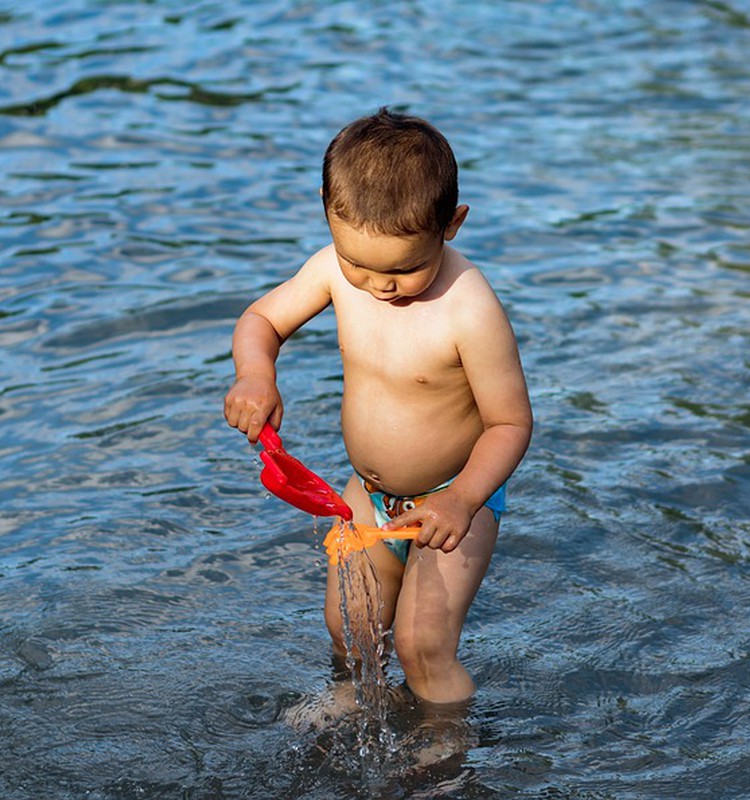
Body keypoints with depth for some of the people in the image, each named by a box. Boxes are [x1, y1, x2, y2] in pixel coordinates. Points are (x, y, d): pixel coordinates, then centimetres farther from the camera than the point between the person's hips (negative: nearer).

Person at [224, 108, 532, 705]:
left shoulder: (470, 312, -30)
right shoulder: (336, 269, -15)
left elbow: (511, 422, -22)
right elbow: (262, 320, -1)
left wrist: (461, 500, -36)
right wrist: (256, 374, -23)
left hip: (455, 498, -6)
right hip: (370, 494, 6)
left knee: (422, 645, -8)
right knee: (347, 628, 18)